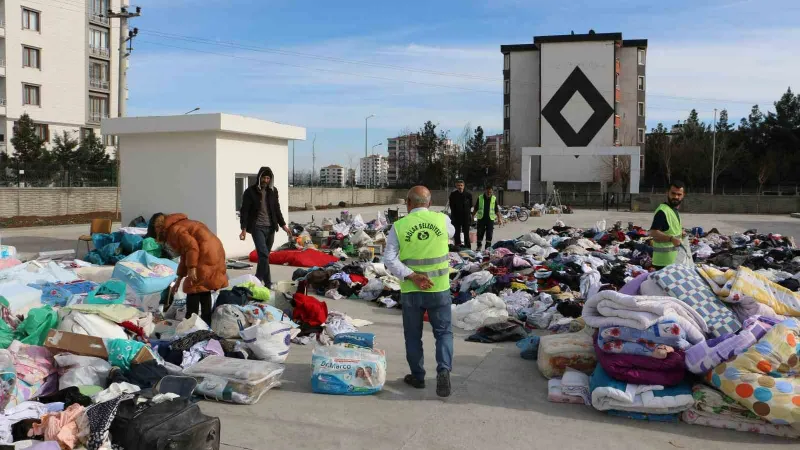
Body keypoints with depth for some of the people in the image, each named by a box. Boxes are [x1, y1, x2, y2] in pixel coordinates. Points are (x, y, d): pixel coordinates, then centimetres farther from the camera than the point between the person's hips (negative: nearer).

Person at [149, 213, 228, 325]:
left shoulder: (174, 229, -4)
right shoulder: (179, 226, 27)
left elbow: (191, 245, -21)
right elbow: (185, 256, 30)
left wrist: (191, 268, -21)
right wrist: (179, 280, 33)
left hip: (206, 254, -10)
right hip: (214, 252, 10)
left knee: (193, 288, -3)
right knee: (204, 287, 18)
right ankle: (206, 321, 23)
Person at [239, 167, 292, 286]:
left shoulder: (273, 191, 9)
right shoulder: (250, 191, -5)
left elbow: (277, 209, 17)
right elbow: (244, 211, -5)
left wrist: (283, 225, 12)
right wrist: (244, 229, -13)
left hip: (270, 227, 5)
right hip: (257, 227, -5)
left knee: (265, 255, 8)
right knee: (264, 254, -15)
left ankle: (258, 280, 21)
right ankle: (268, 283, -12)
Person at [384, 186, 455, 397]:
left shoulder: (399, 226, -6)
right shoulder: (442, 219, -5)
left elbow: (390, 260, -12)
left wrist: (412, 276, -16)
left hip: (411, 291, 0)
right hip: (439, 289, 0)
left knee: (413, 334, 15)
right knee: (443, 332, 12)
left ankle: (417, 376, 24)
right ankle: (443, 369, -8)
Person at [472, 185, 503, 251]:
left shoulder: (494, 199, 4)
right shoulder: (480, 198, 2)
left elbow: (497, 210, 7)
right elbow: (476, 208, 8)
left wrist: (500, 218, 1)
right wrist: (473, 216, 3)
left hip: (490, 219, 0)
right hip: (481, 218, 0)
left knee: (489, 234, -2)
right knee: (480, 233, 3)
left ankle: (488, 247, 6)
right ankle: (479, 246, 18)